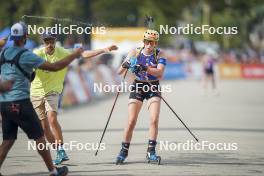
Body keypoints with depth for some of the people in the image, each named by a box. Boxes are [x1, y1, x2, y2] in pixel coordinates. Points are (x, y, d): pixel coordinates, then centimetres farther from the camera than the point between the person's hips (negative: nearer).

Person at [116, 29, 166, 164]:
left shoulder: (159, 54, -9)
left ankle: (151, 151, -7)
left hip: (153, 88, 0)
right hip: (138, 87, 0)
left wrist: (145, 68, -40)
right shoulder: (135, 52, -7)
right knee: (131, 121, -5)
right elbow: (119, 72, -8)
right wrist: (125, 66, -31)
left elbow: (160, 73, -25)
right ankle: (124, 151, 7)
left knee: (154, 120, -15)